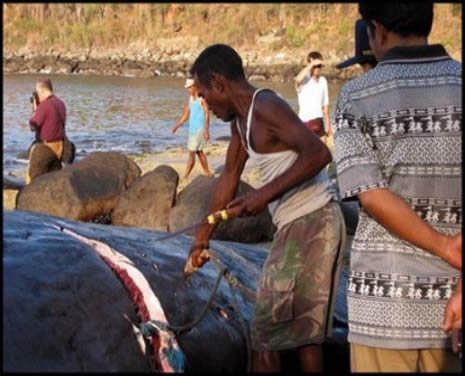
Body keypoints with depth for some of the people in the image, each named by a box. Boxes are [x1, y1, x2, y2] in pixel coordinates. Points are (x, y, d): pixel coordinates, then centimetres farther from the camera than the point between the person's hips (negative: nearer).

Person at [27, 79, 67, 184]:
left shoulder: (44, 105, -18)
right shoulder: (61, 104, 6)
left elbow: (33, 126, -13)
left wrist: (35, 109, -2)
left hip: (45, 147, -7)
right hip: (59, 147, 7)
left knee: (34, 180, 2)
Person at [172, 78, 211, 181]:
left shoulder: (202, 98, -13)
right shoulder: (191, 98, 12)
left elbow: (207, 114, -17)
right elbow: (186, 114, 17)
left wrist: (206, 130, -23)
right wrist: (177, 126, 8)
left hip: (199, 129, -9)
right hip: (192, 129, 9)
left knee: (192, 153, -10)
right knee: (199, 152, 15)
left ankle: (185, 177, -10)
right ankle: (207, 173, 24)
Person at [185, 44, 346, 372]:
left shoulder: (266, 108, -16)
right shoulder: (242, 118, 14)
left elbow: (318, 153, -27)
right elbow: (230, 177, 22)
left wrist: (266, 194, -27)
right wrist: (203, 237, 25)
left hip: (312, 225, -10)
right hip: (293, 227, 10)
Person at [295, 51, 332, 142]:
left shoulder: (323, 81, 8)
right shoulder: (305, 80, -9)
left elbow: (325, 104, 14)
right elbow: (298, 79, -36)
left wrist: (328, 124, 15)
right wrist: (311, 65, -30)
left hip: (319, 122, 6)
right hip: (306, 121, -6)